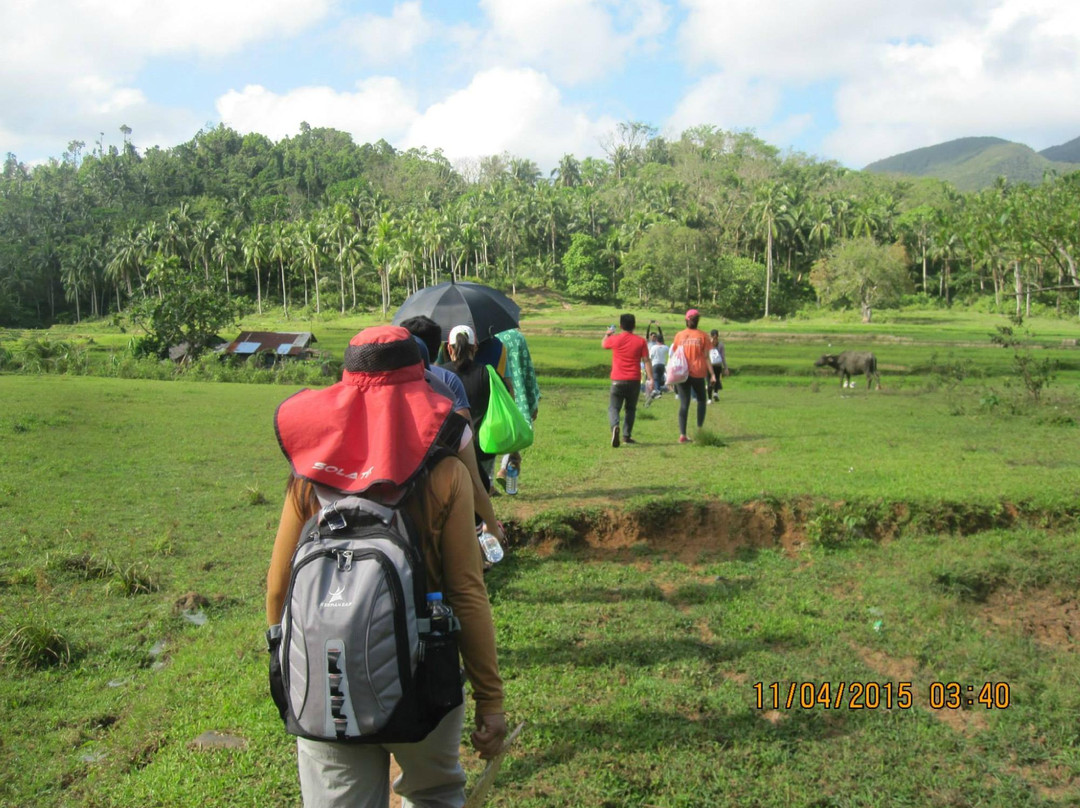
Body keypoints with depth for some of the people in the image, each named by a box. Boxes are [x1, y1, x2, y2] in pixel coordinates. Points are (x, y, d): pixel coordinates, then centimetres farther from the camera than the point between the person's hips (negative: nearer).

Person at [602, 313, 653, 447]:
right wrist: (651, 378, -3)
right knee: (631, 409, 17)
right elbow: (646, 361, -4)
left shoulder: (615, 339, -2)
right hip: (634, 381, 1)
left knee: (613, 407, 2)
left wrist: (608, 334, 40)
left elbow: (604, 345, 21)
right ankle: (627, 435, 16)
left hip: (617, 381, -1)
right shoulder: (640, 341, -1)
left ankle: (615, 426, -27)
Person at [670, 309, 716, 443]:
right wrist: (712, 374, -2)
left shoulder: (679, 335, 2)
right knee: (701, 400, 19)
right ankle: (699, 430, 13)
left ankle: (682, 435, -5)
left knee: (684, 404, 3)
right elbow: (706, 357, -4)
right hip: (698, 373, -1)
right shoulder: (702, 336, -1)